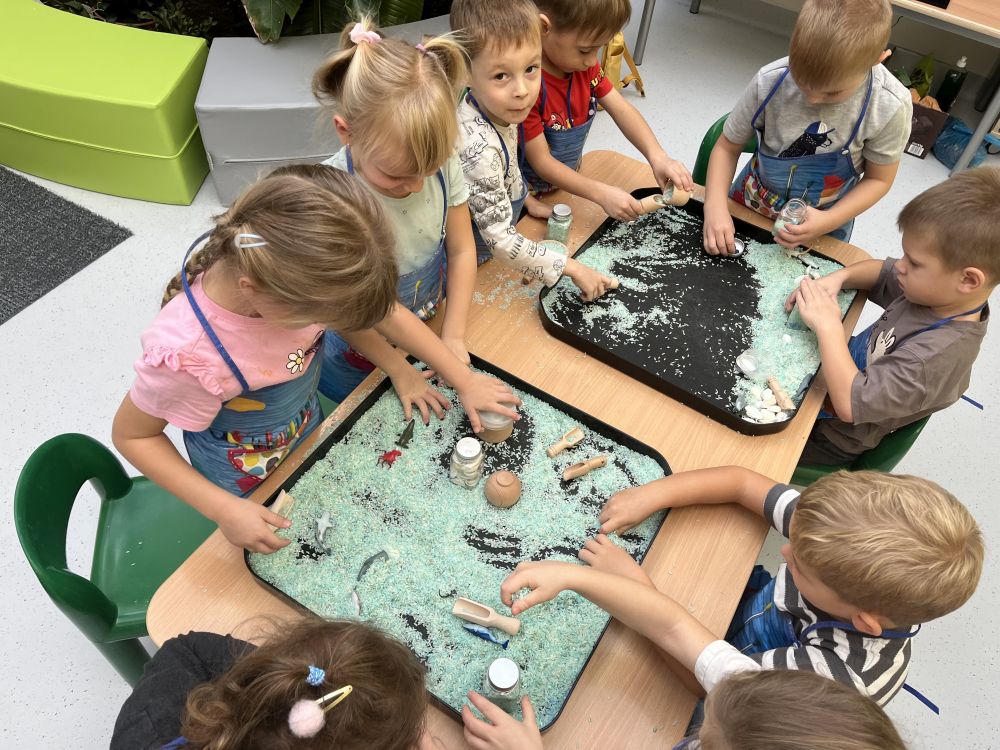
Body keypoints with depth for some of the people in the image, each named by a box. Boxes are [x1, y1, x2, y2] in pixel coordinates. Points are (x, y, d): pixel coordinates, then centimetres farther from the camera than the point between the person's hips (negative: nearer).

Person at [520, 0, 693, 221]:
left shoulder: (584, 63, -7)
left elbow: (621, 110, -9)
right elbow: (541, 162, -27)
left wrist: (657, 156, -26)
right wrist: (602, 194, -30)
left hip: (568, 179, 7)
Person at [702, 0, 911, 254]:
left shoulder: (891, 107, -26)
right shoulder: (769, 82, -26)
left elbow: (878, 179, -11)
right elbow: (727, 147, -14)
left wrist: (827, 223, -25)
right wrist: (716, 207, -29)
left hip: (824, 224, -1)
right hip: (747, 207, 1)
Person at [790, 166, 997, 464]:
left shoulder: (938, 355, -36)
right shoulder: (934, 290, -13)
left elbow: (850, 404, -39)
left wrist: (829, 326, -36)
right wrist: (837, 278, -14)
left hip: (829, 436, -7)